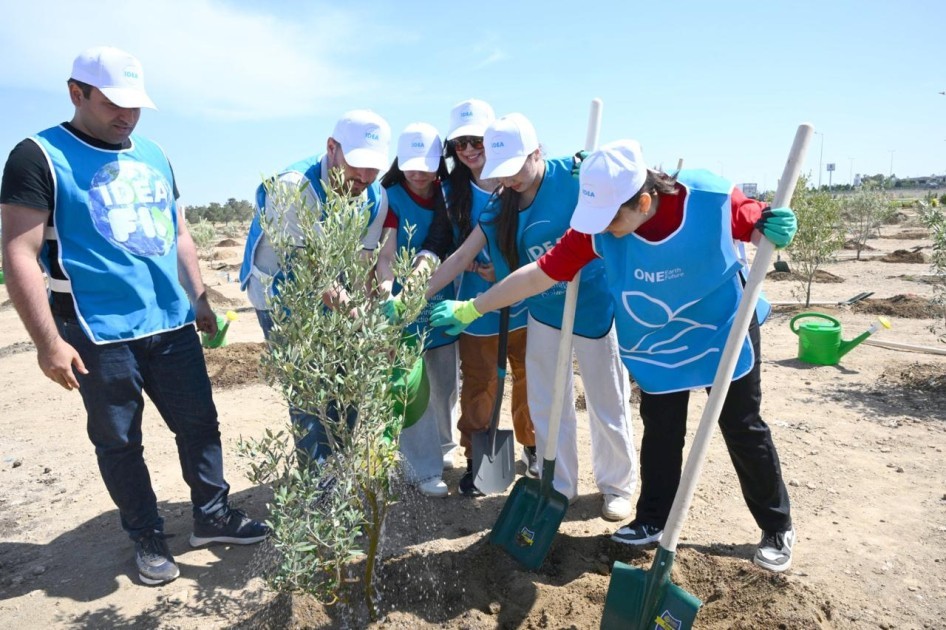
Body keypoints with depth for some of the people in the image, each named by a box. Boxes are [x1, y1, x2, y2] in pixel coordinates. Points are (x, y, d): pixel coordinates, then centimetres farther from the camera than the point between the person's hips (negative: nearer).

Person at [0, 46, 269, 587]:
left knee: (200, 422, 11)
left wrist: (200, 299, 15)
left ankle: (212, 514, 29)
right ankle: (148, 536, 27)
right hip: (100, 334, -5)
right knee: (118, 441, 9)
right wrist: (48, 340, -16)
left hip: (172, 324, 5)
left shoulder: (153, 156, 12)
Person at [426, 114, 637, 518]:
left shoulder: (574, 176, -16)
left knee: (608, 405, 10)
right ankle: (559, 486, 33)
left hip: (595, 308, -4)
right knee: (546, 407, 12)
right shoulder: (501, 207, -2)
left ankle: (617, 487, 32)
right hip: (544, 314, 5)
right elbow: (461, 258, -2)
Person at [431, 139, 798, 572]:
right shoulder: (597, 228, -24)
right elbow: (538, 274, -21)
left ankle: (777, 528, 31)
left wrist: (774, 231, -32)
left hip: (725, 330, -1)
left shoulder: (712, 198, -28)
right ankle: (654, 520, 31)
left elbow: (754, 224, -7)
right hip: (657, 345, 2)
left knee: (743, 429, 10)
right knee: (660, 432, 11)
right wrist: (470, 309, -21)